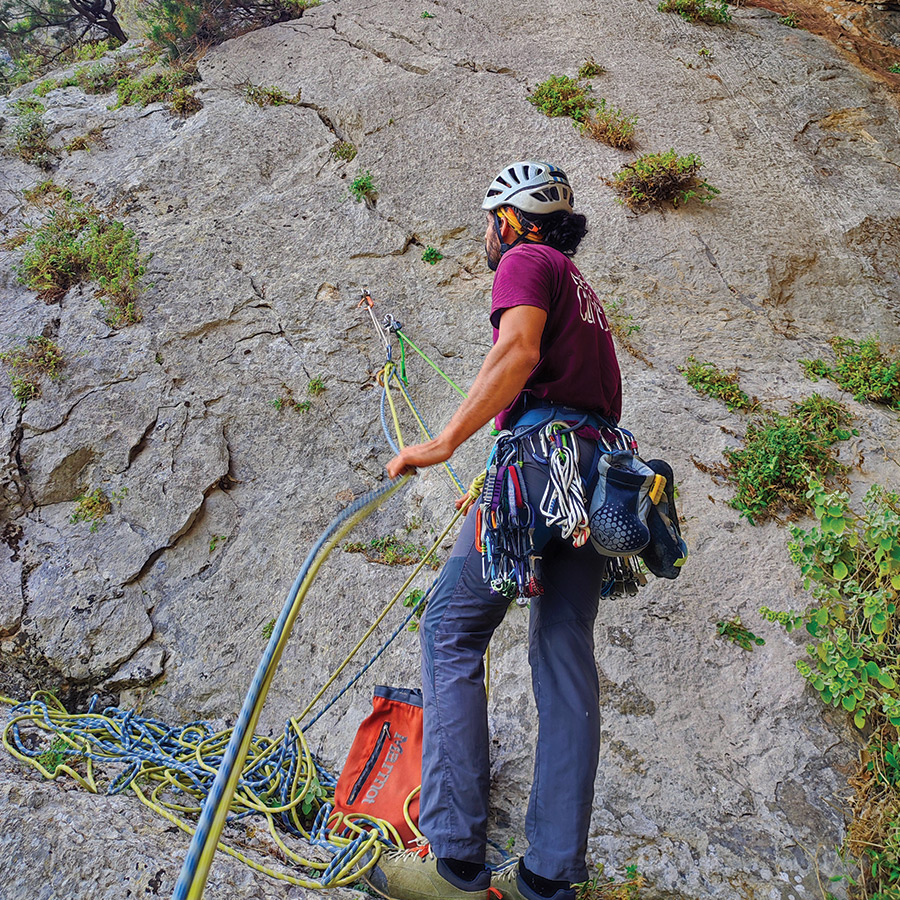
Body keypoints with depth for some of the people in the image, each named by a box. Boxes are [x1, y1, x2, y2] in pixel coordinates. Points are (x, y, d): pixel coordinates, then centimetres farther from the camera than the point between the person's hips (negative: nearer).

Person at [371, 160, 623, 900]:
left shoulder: (526, 262, 5)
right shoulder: (583, 291, 32)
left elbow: (519, 349, -16)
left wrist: (444, 442, -18)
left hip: (542, 452, -9)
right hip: (596, 469, 9)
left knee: (451, 632, -6)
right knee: (567, 660, 4)